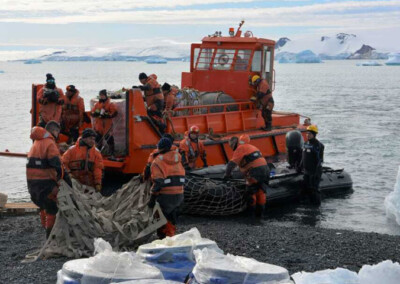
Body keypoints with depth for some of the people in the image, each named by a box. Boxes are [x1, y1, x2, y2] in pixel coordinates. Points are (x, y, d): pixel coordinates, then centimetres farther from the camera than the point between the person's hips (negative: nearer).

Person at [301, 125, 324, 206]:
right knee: (306, 188, 13)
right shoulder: (306, 144, 12)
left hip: (314, 171, -9)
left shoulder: (318, 145, -14)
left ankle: (316, 205, 3)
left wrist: (316, 172, -22)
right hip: (306, 171, 9)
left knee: (314, 189, -6)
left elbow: (319, 160, -18)